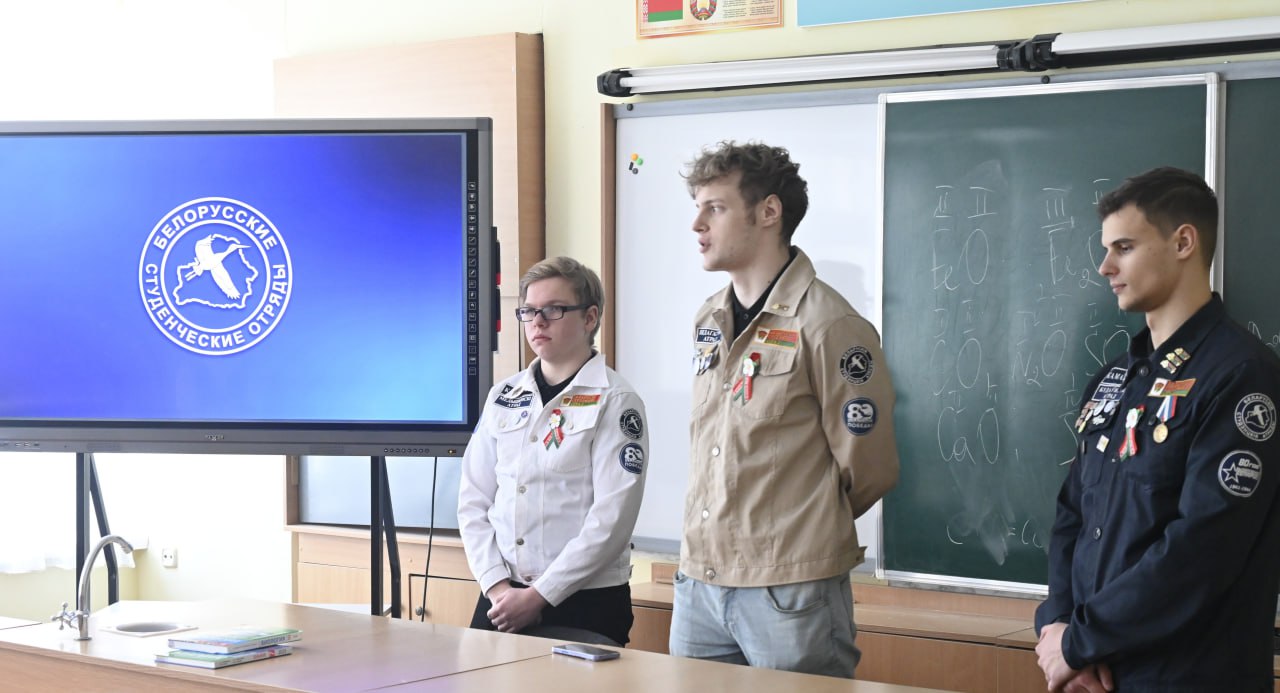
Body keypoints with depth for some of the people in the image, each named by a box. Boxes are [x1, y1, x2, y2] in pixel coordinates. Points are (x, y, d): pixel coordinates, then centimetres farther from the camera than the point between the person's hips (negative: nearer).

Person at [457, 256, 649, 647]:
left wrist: (538, 596, -14)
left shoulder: (615, 402, -5)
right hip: (501, 600, 4)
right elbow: (474, 500, 6)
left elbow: (611, 518, -12)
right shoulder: (503, 398, 10)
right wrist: (496, 585, -7)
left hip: (585, 603, -4)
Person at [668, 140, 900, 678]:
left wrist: (803, 531, 7)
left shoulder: (828, 326, -11)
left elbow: (868, 469, -6)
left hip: (790, 591, -7)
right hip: (700, 583, 7)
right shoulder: (709, 322, 12)